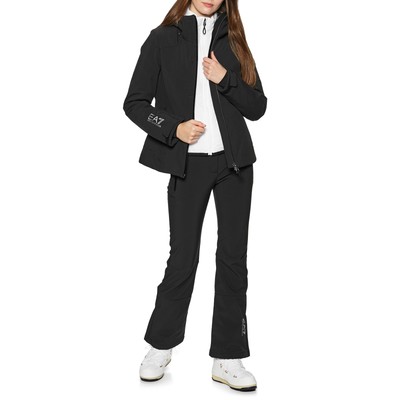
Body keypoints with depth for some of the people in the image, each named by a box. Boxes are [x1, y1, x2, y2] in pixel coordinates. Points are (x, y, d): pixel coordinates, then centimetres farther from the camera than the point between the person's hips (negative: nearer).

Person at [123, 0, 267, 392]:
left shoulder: (233, 41, 11)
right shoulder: (163, 39, 4)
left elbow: (258, 107, 8)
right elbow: (134, 103, 1)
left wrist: (225, 79, -7)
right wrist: (174, 127, -14)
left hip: (234, 161, 3)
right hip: (187, 163, -2)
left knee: (233, 257, 2)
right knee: (182, 257, 2)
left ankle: (227, 359, 13)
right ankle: (161, 346, 24)